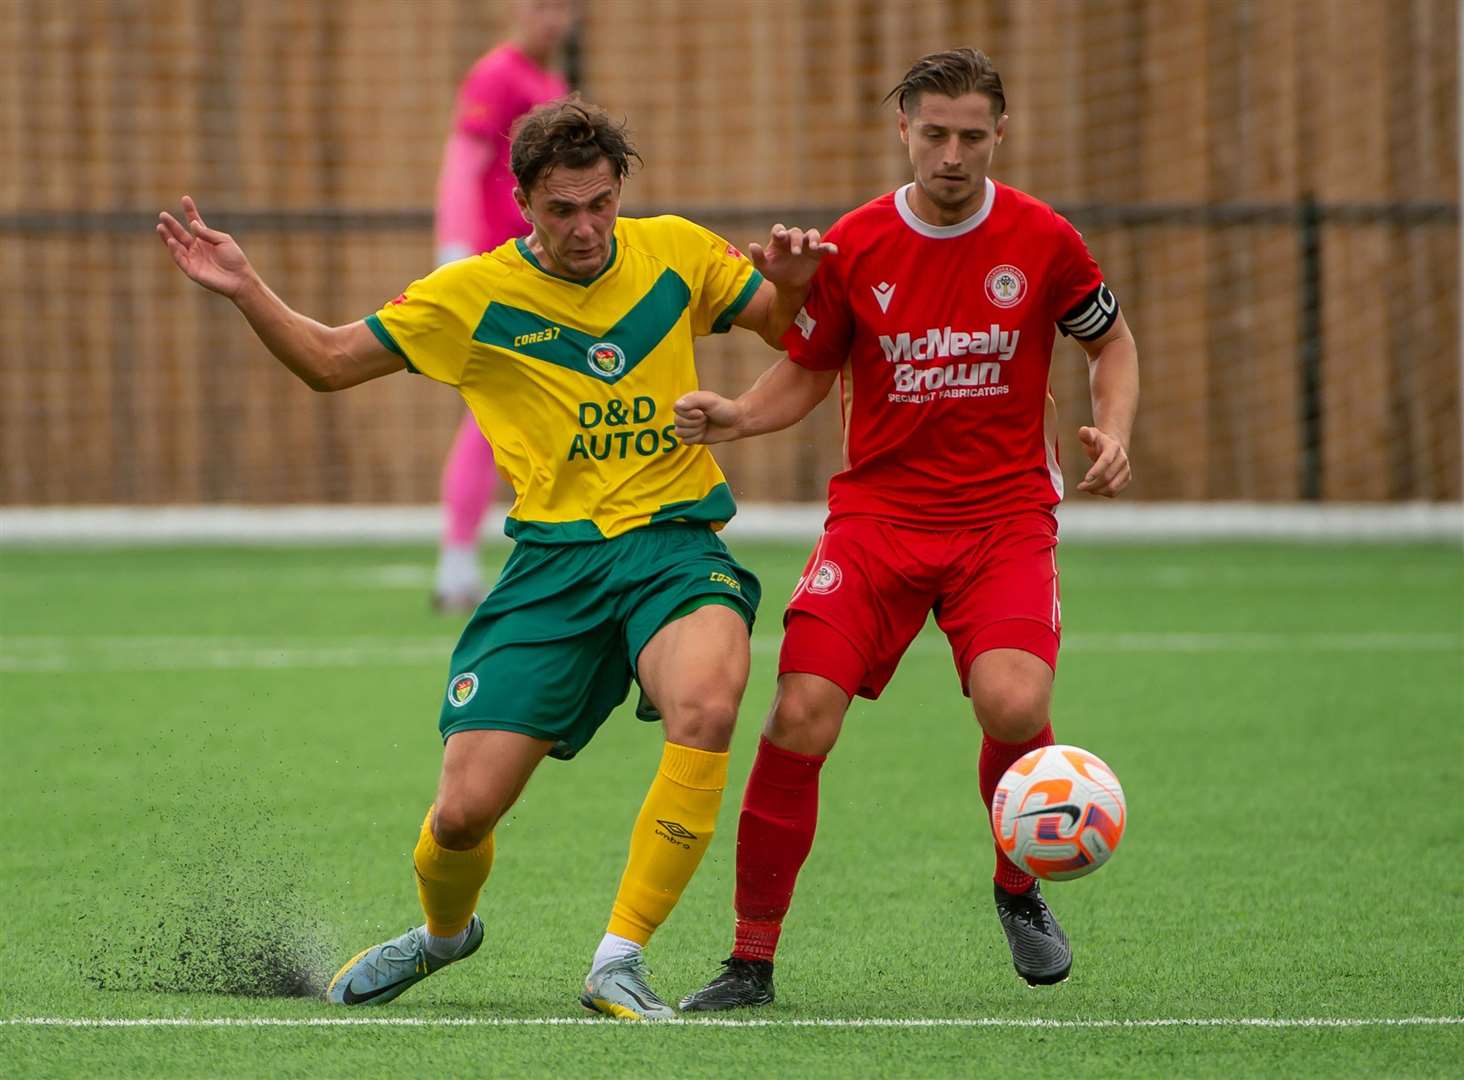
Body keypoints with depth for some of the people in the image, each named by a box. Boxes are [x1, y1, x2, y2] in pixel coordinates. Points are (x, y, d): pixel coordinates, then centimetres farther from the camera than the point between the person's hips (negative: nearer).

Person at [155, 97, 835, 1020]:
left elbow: (782, 327, 19)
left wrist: (791, 283, -4)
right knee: (465, 811, -6)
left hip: (675, 546, 0)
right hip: (553, 562, 0)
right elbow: (331, 361, 10)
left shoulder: (675, 253, 5)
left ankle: (621, 961, -23)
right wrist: (246, 289, -6)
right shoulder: (474, 295, 1)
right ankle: (445, 930, 34)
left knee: (706, 707, -35)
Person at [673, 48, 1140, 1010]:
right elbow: (809, 371, 12)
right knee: (800, 718, -15)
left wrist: (1113, 432, -5)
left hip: (1006, 514, -1)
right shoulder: (855, 246, -1)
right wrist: (735, 416, -7)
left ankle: (1021, 888, 6)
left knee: (1013, 706, -26)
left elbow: (1112, 341, 14)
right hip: (877, 510, 1)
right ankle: (752, 959, -1)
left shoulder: (1042, 241, -3)